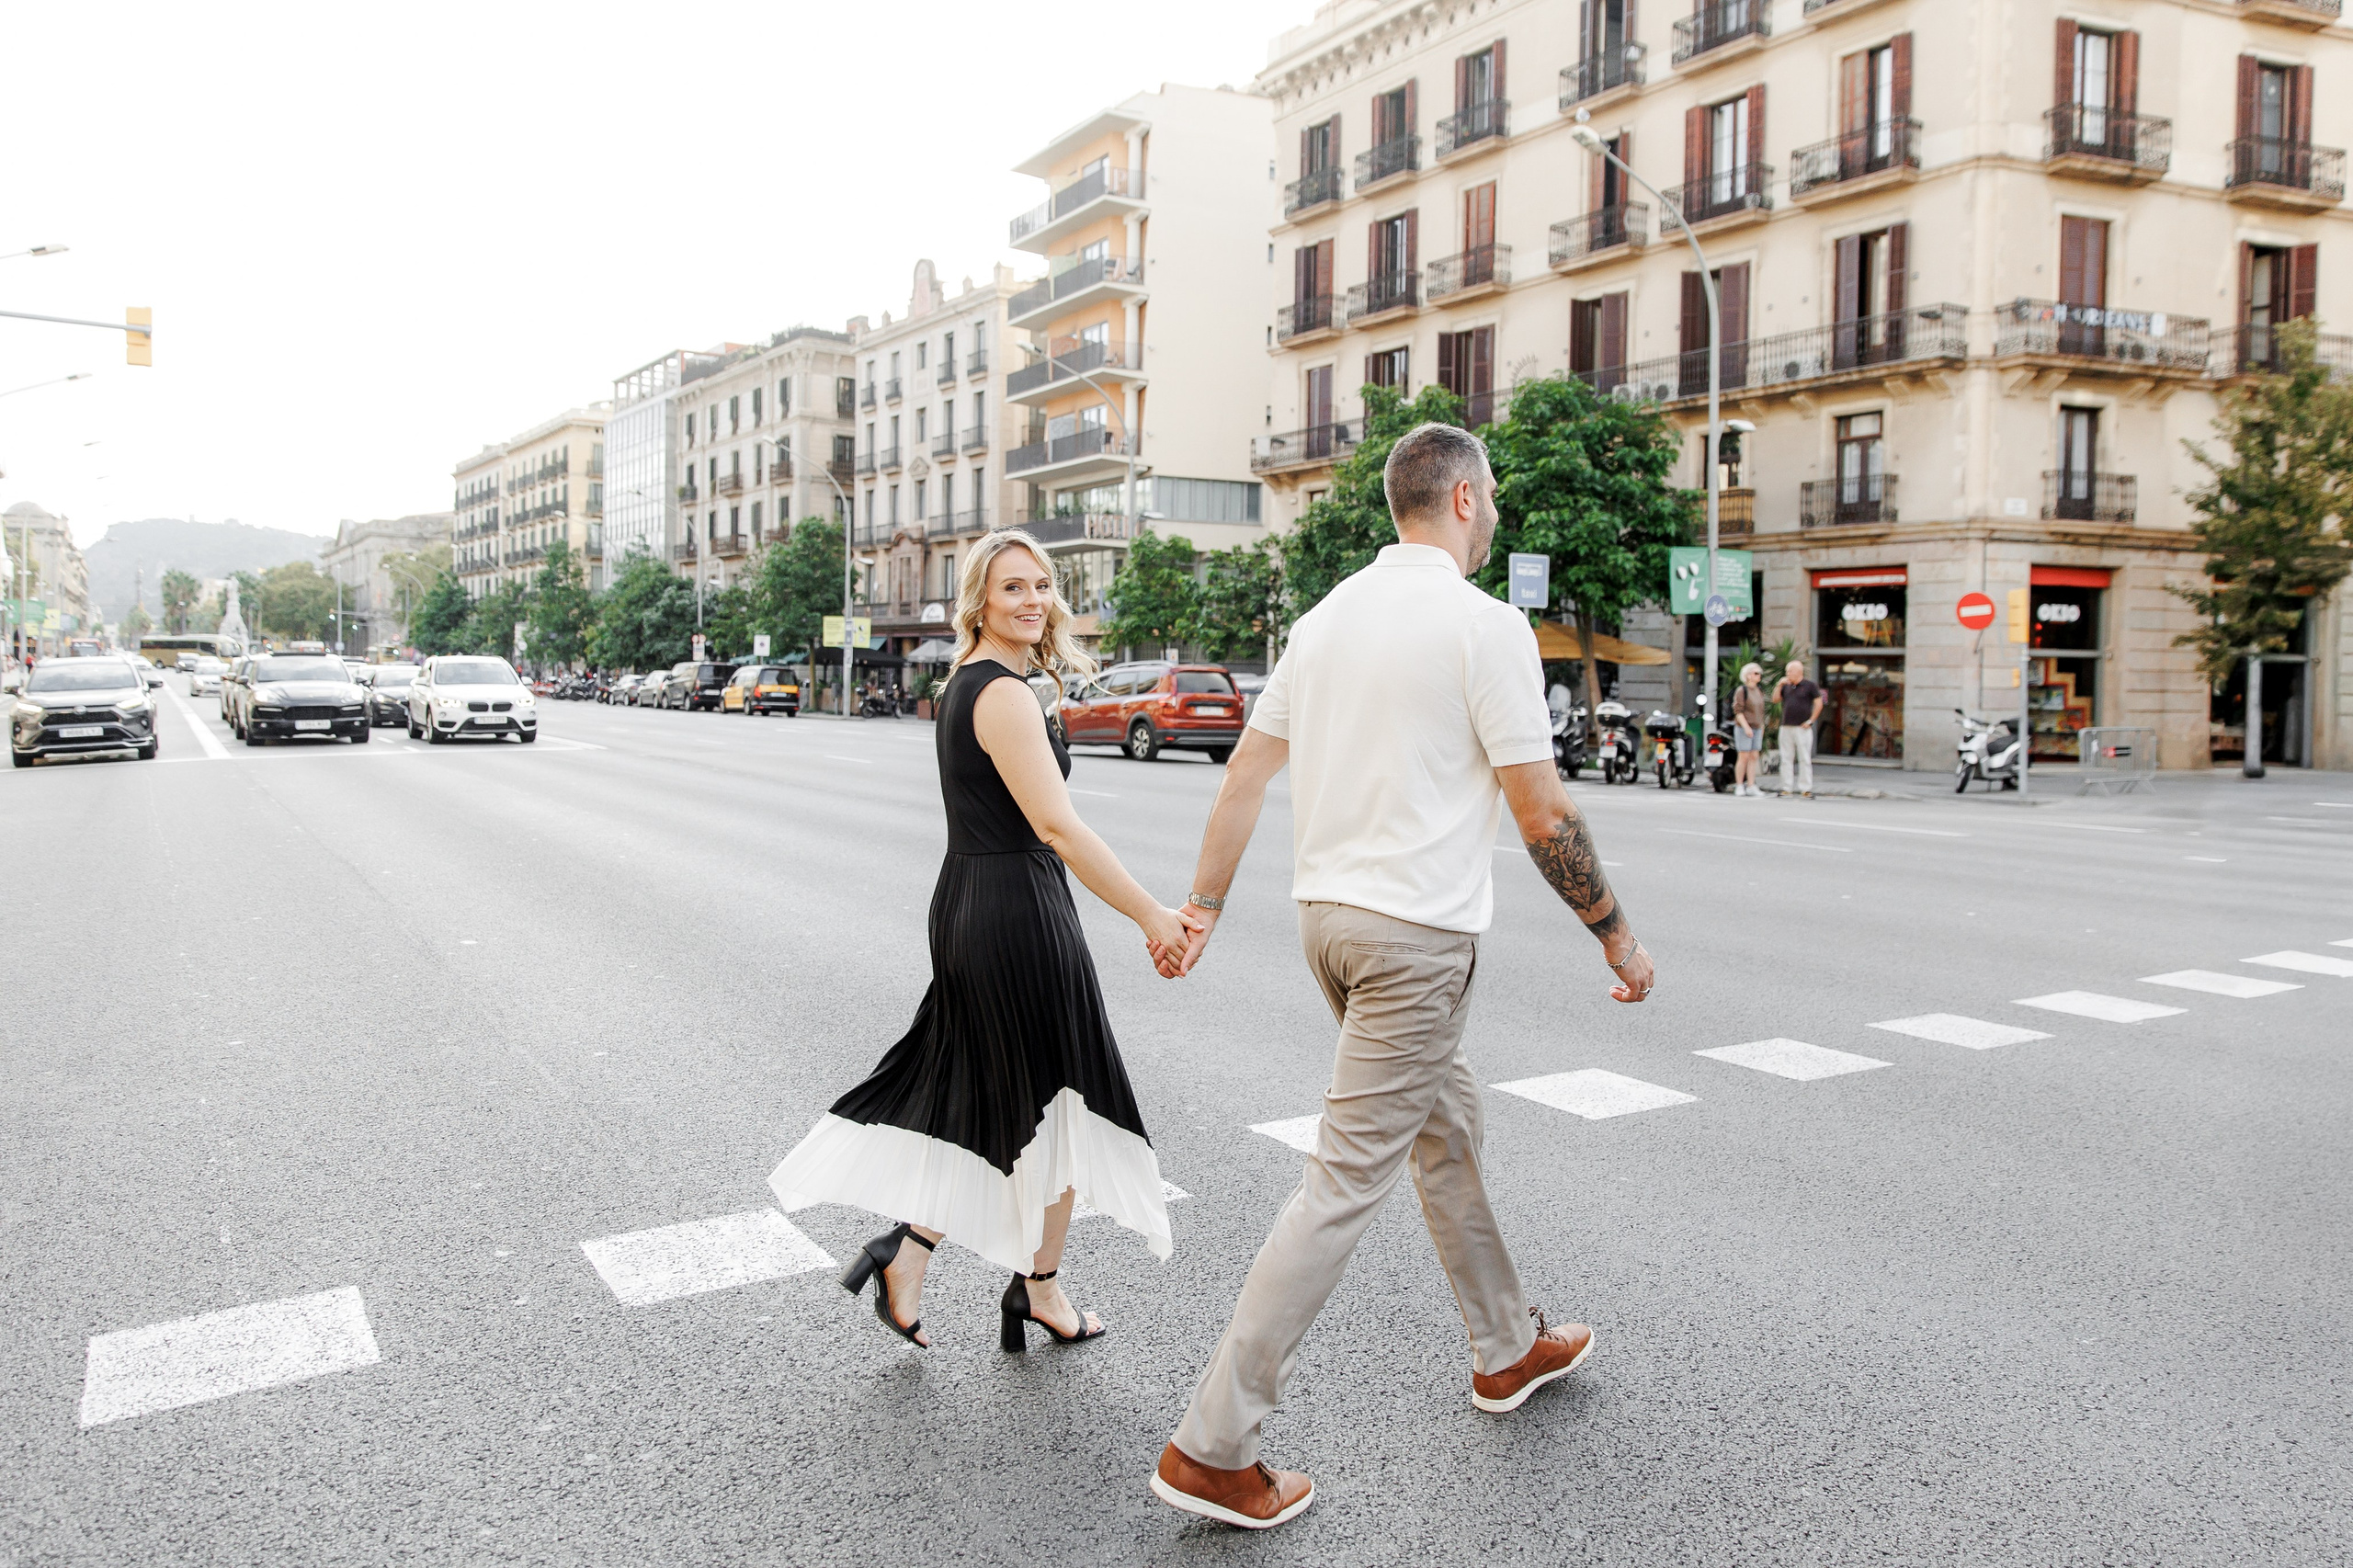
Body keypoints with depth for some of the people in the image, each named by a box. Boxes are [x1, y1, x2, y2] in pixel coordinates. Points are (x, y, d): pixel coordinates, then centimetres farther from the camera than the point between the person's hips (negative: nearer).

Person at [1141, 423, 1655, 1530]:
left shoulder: (1329, 614, 9)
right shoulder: (1484, 624, -12)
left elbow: (1245, 772, 11)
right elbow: (1544, 819, -13)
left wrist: (1202, 906, 18)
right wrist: (1616, 935, 0)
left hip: (1328, 913, 9)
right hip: (1415, 933, -8)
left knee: (1447, 1129, 23)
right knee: (1346, 1181, -4)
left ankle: (1508, 1349, 40)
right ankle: (1211, 1446, 0)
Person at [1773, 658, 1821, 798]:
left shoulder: (1809, 686, 0)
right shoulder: (1786, 686, 14)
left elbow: (1819, 703, -1)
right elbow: (1775, 699, 10)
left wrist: (1811, 720, -6)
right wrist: (1779, 685, -1)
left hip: (1802, 728, -5)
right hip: (1786, 727, 5)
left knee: (1805, 759, -3)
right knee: (1786, 759, 4)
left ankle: (1806, 789, 0)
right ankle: (1787, 789, 8)